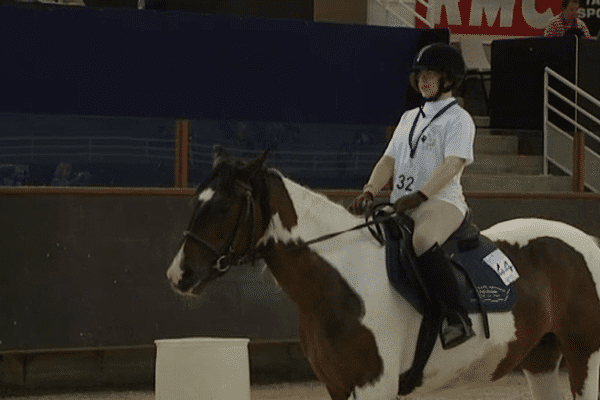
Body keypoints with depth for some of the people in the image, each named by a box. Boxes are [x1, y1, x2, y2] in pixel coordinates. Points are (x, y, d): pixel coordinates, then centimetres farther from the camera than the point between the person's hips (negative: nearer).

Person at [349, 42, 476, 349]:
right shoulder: (409, 118, 24)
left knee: (423, 241, -38)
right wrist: (368, 193, -2)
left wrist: (419, 196, -26)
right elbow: (389, 161, 17)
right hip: (401, 206, 8)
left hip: (442, 201, -8)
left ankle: (457, 318, -42)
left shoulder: (458, 119, 1)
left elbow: (453, 165, -13)